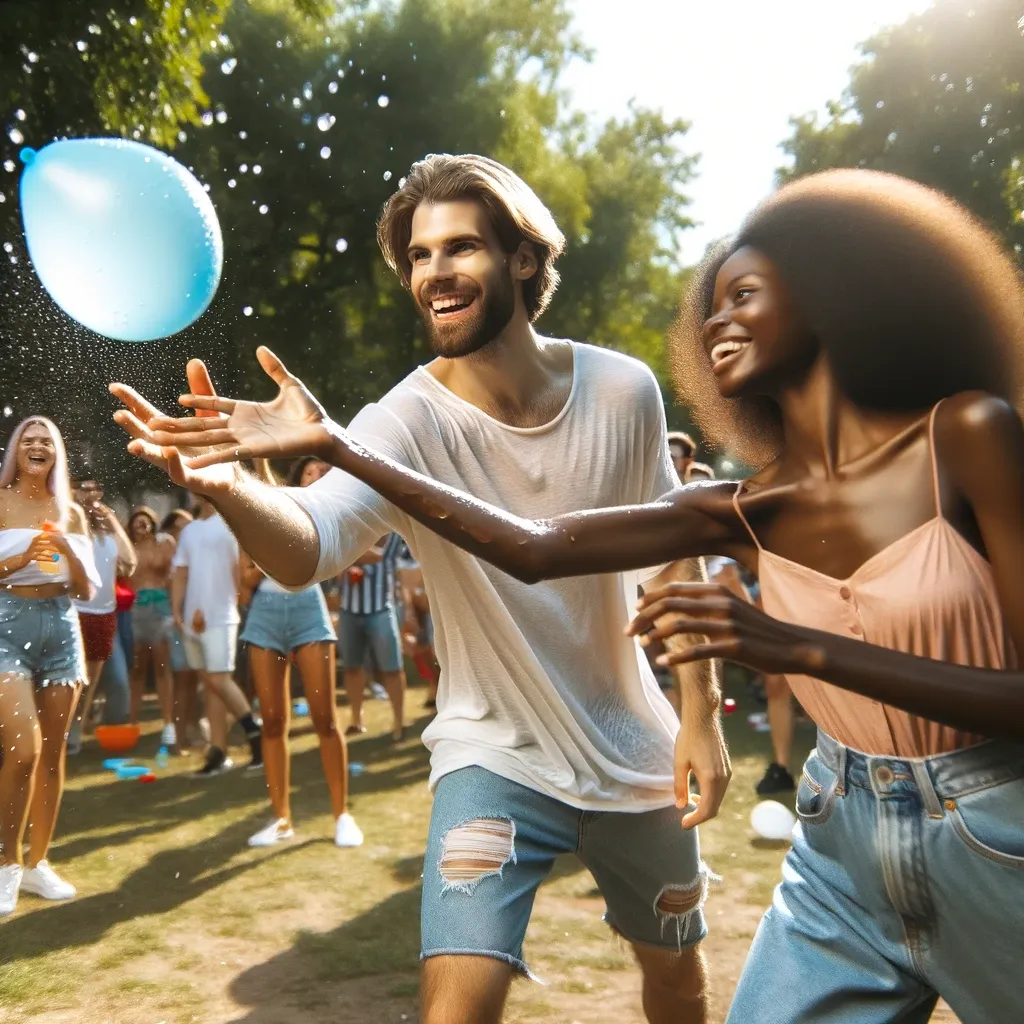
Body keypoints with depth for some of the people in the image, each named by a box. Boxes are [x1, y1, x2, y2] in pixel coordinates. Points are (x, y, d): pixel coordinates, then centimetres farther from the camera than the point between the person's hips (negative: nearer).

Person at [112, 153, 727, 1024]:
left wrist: (701, 714, -1)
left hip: (631, 745, 3)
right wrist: (228, 485, -60)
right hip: (496, 754, -3)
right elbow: (308, 549, -38)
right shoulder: (408, 421, -20)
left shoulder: (623, 390, -12)